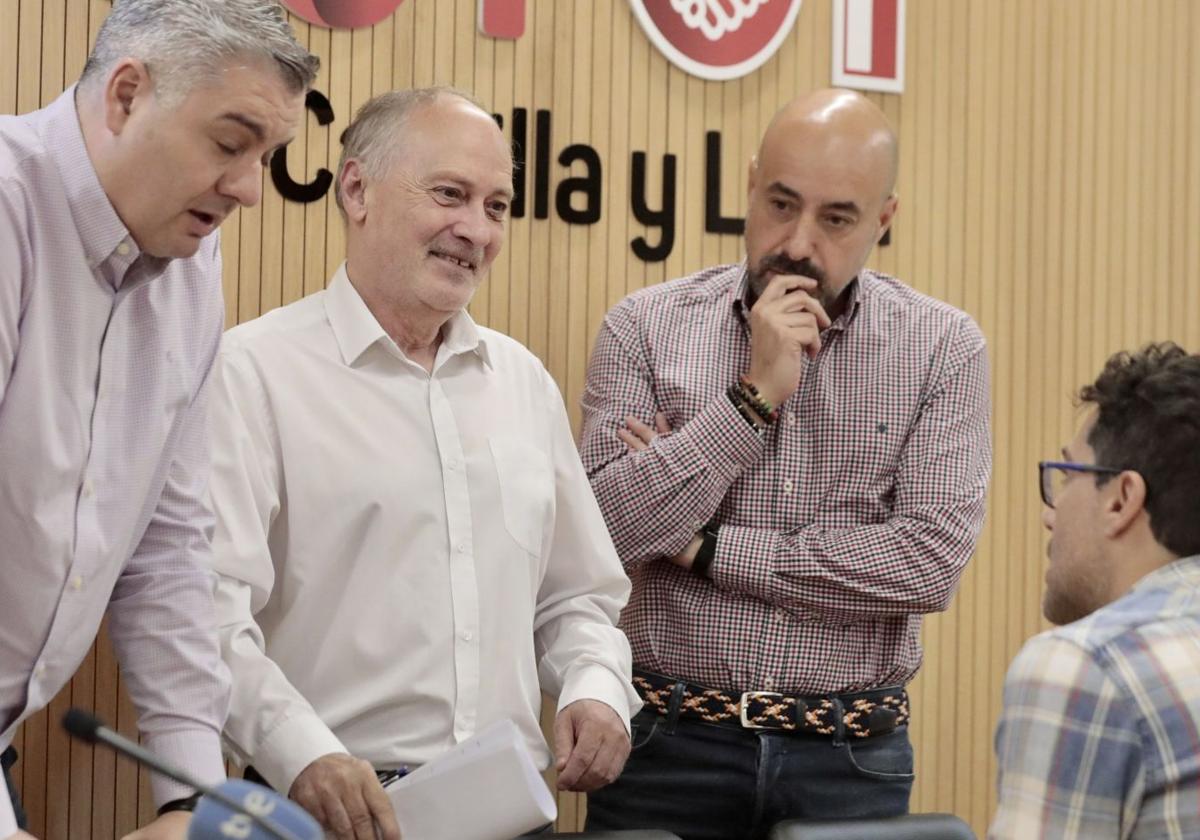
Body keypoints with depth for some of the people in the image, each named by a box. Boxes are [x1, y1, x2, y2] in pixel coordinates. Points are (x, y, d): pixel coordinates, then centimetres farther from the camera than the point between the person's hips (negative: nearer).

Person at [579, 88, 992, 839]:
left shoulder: (944, 349, -2)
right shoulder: (646, 328, -1)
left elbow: (930, 563, -12)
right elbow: (605, 529, -12)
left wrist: (705, 547, -11)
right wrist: (755, 396, -17)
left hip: (852, 759, 0)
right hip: (670, 747, 0)